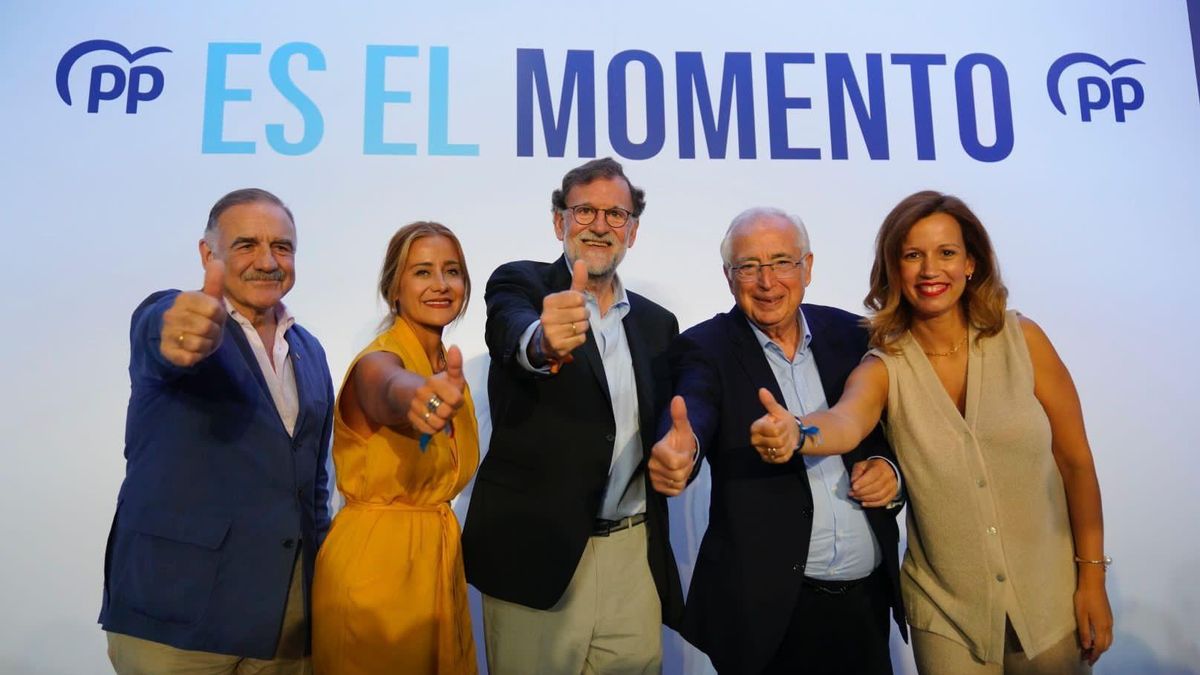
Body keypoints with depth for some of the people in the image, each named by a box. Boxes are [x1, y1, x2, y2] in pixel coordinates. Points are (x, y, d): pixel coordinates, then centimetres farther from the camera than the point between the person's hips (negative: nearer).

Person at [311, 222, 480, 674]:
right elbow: (393, 390, -45)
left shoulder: (446, 368, 5)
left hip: (438, 559, 7)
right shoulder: (379, 361, -17)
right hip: (375, 562, -7)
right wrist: (419, 398, -66)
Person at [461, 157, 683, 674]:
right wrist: (543, 341, -47)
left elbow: (663, 428, 14)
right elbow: (512, 334, -25)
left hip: (635, 558, 4)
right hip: (537, 551, -3)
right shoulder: (520, 284, -2)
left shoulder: (657, 323, 11)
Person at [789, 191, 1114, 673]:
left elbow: (1076, 461, -2)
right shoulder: (883, 369, -10)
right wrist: (791, 432, -54)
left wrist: (1092, 579, 0)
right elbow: (844, 424, -32)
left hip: (1051, 601, 1)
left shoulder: (1022, 339, -9)